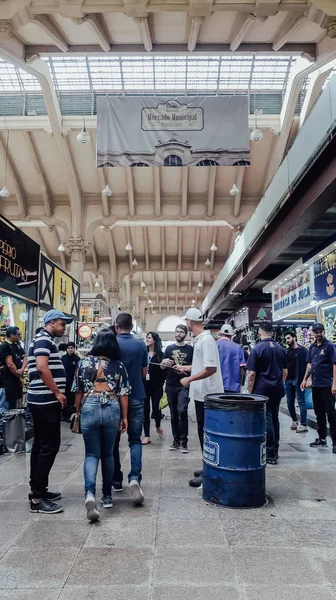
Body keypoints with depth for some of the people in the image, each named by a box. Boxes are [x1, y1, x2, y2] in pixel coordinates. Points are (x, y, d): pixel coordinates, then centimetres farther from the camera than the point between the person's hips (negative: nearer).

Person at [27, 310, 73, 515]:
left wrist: (56, 393, 21)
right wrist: (57, 393, -20)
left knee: (41, 445, 14)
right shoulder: (43, 339, -12)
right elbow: (42, 367, -26)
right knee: (49, 446, -8)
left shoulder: (45, 340, 19)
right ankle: (37, 498, -3)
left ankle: (38, 490, 22)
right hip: (46, 401, -11)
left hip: (43, 400, 11)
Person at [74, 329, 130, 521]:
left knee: (91, 454, 8)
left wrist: (78, 412, 18)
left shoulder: (84, 362, 1)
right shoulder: (119, 365, 1)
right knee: (108, 453, 17)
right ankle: (107, 496, 24)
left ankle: (90, 493, -14)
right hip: (112, 410, 1)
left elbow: (78, 391, 5)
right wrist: (124, 417, 9)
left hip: (89, 409, -1)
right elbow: (123, 394, 1)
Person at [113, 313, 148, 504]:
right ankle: (135, 477, -12)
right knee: (135, 439, 7)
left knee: (114, 439, 13)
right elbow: (144, 372, 8)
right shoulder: (141, 345, -1)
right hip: (136, 396, 1)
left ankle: (117, 480, 21)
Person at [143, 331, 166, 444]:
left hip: (156, 386, -2)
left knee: (155, 409, -2)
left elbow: (163, 371, -1)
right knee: (145, 410, 2)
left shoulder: (160, 354, 0)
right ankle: (147, 436, 11)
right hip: (144, 385, 2)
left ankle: (158, 426, 30)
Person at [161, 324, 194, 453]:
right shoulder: (169, 348, 10)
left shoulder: (190, 349, 3)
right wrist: (164, 363, -13)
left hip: (184, 385, -3)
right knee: (173, 414, 10)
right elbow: (162, 367, 10)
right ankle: (176, 440, 21)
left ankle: (184, 441, -5)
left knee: (182, 411, -16)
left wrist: (184, 368, -15)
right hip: (171, 385, 3)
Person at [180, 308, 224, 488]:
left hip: (207, 395, -10)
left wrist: (189, 379, -19)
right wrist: (183, 368, 30)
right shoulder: (200, 339, 10)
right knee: (203, 432, 17)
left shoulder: (206, 340, -19)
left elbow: (211, 369, -26)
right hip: (202, 394, 10)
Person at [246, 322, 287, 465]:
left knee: (266, 419, -1)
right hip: (277, 389, 6)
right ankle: (275, 450, 24)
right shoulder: (281, 349, 6)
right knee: (275, 418, 14)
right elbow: (285, 372, 13)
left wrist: (250, 391, -4)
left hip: (262, 389, -5)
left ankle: (270, 454, 3)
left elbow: (251, 373, -13)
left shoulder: (257, 348, -11)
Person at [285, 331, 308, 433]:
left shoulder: (303, 350, -3)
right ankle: (294, 421, 23)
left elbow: (308, 365, -9)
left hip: (298, 380, -5)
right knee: (290, 402, 9)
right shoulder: (286, 351, 11)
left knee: (301, 402, -1)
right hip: (288, 380, 5)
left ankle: (303, 424, 1)